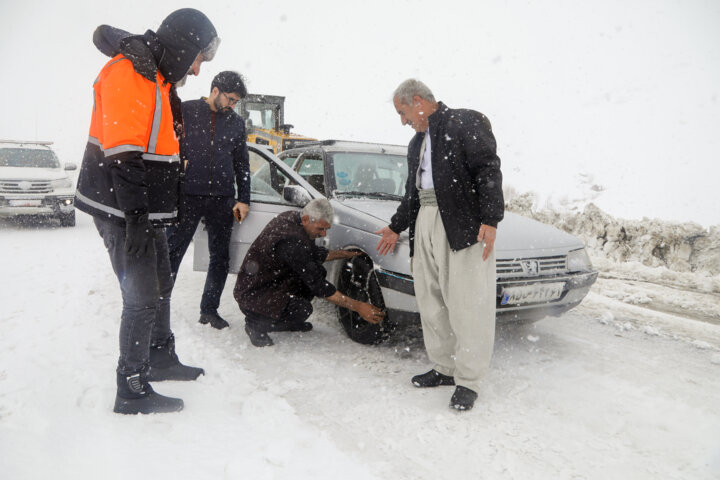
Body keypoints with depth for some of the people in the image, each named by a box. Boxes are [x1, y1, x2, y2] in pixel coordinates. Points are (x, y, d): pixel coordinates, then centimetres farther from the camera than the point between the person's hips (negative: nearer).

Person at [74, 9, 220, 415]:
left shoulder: (158, 79, 16)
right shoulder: (129, 71, -16)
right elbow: (123, 157, -24)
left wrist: (160, 212, 17)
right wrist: (136, 219, -26)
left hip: (146, 211, 10)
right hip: (123, 211, -10)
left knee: (160, 285, 19)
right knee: (143, 297, -4)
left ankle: (161, 358, 36)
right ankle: (133, 391, 9)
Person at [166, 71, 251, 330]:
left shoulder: (236, 122, 13)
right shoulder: (186, 111, 3)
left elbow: (242, 163, 16)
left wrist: (243, 199, 9)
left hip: (222, 199, 3)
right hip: (188, 195, -3)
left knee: (221, 257, 5)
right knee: (172, 252, 0)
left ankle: (209, 309, 17)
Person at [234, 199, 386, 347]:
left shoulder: (291, 218, -2)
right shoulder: (291, 239, -31)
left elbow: (314, 253, 17)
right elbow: (317, 285, -28)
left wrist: (345, 254, 11)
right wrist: (357, 306, -25)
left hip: (270, 280, 10)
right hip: (252, 295, -10)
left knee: (318, 271, 0)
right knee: (303, 308, -30)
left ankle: (287, 322, 12)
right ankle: (256, 324, -4)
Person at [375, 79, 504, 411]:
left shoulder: (465, 123, 0)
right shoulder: (417, 142, 26)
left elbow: (489, 170, -10)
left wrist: (490, 220, -20)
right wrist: (396, 227, 32)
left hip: (463, 223, -8)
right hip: (425, 222, 8)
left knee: (467, 304, -5)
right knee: (431, 303, 9)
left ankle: (468, 381, 4)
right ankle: (445, 368, 22)